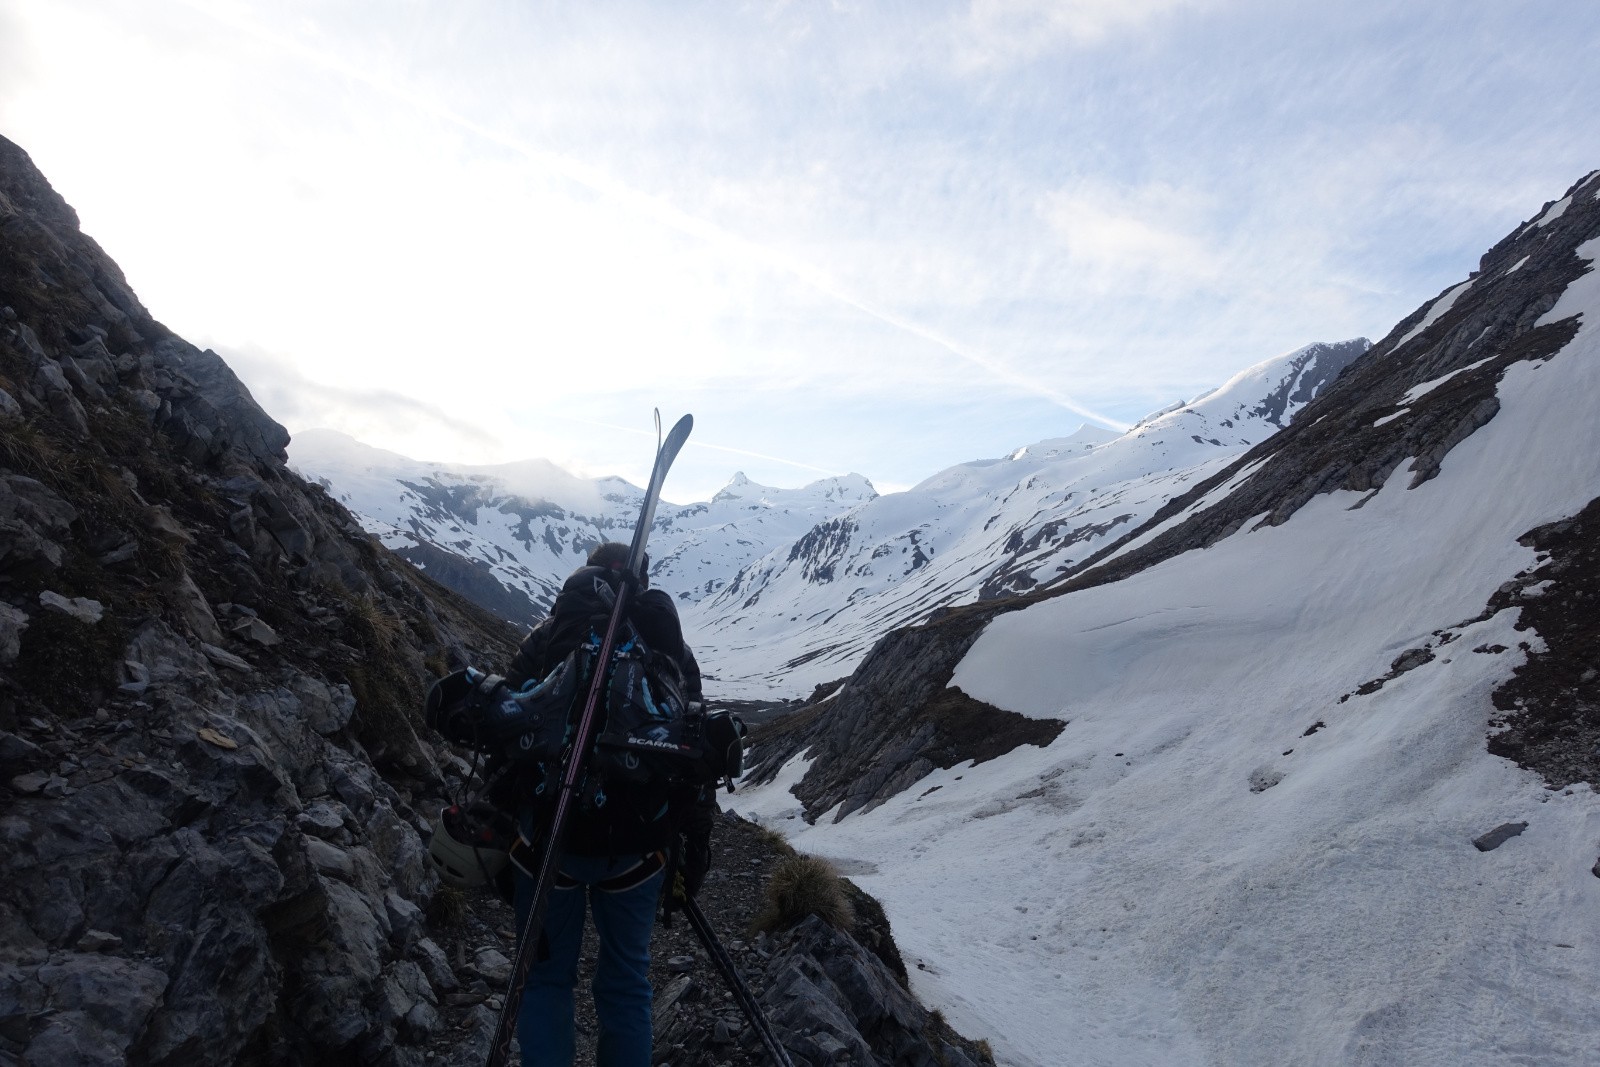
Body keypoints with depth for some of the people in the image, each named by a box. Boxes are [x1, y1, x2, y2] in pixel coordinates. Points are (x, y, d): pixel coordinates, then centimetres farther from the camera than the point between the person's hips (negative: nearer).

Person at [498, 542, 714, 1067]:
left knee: (547, 978, 16)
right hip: (636, 848, 1)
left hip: (548, 835, -1)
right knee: (626, 982, 17)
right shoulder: (672, 650, 3)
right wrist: (696, 846, 10)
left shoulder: (546, 637, 0)